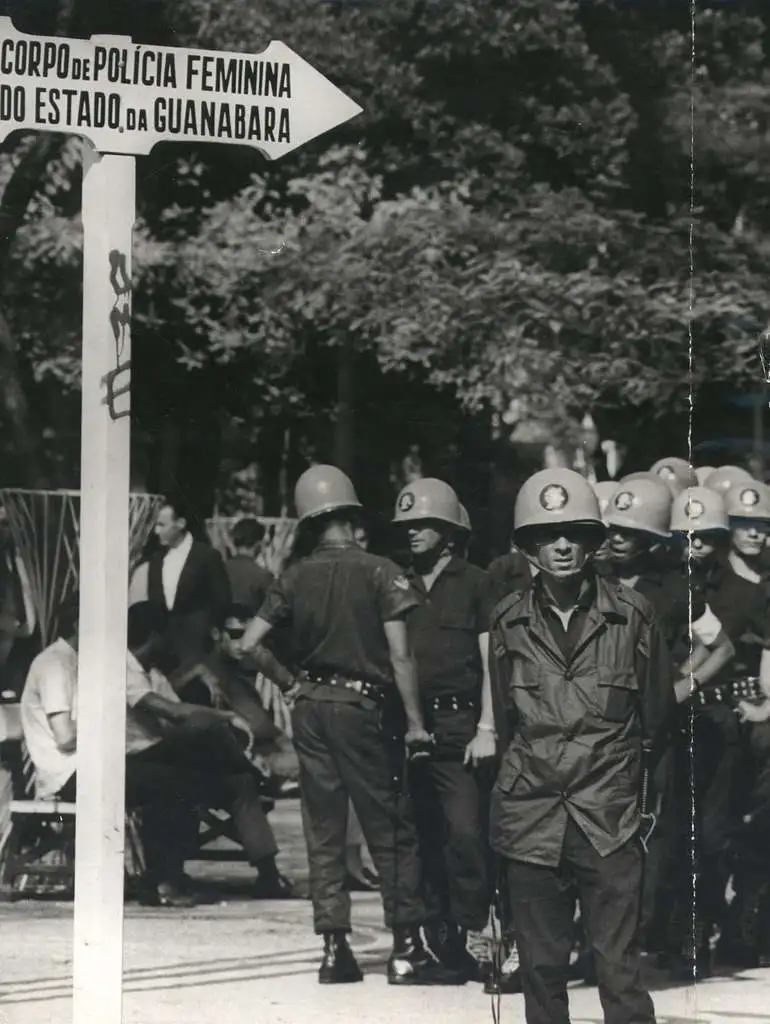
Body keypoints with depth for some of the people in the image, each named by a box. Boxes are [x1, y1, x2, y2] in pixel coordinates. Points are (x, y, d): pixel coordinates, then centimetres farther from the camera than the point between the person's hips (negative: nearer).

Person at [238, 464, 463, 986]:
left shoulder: (295, 577, 4)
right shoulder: (380, 572, -7)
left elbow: (248, 644, 3)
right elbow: (400, 656, -12)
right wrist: (415, 722, -6)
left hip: (310, 706, 4)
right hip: (362, 707, -4)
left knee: (324, 833, 9)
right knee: (391, 831, 1)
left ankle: (335, 949, 7)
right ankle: (407, 949, -1)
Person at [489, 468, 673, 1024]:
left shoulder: (632, 614, -2)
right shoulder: (510, 621, 4)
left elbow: (656, 713, 9)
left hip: (609, 816, -2)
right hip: (530, 812, 2)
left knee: (621, 969, -6)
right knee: (541, 965, 8)